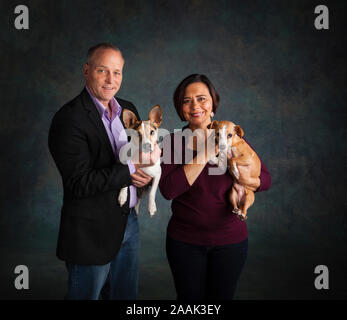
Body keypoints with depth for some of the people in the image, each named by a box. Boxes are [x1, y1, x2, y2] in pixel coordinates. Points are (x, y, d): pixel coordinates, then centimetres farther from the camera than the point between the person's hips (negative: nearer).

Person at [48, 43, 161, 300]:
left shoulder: (128, 109, 6)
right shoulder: (69, 119, -17)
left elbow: (141, 150, 15)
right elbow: (79, 183, -23)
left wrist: (152, 151, -8)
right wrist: (128, 170, -21)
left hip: (128, 222, 7)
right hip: (91, 231, -7)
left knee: (126, 294, 22)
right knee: (86, 294, 14)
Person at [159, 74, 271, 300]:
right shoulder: (174, 141, -5)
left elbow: (266, 180, 1)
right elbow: (168, 190, -19)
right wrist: (204, 156, -22)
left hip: (230, 240, 1)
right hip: (184, 240, 0)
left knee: (222, 295, 17)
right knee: (190, 296, 15)